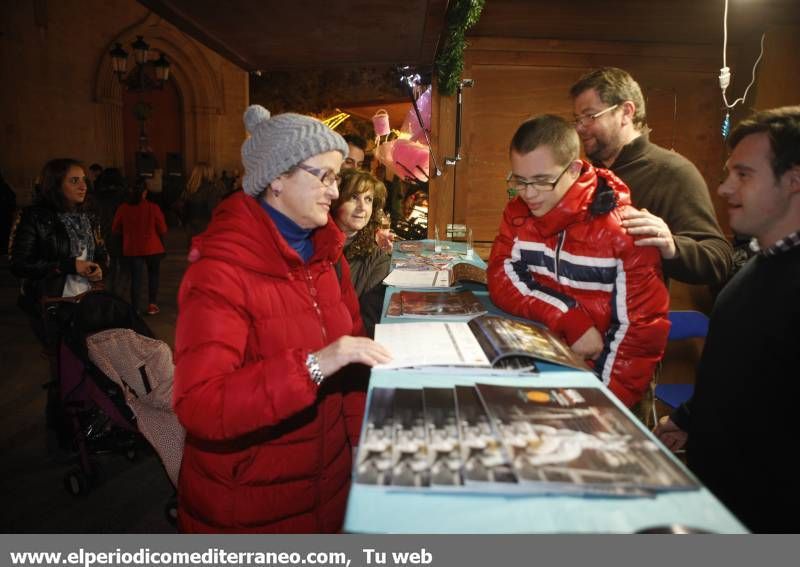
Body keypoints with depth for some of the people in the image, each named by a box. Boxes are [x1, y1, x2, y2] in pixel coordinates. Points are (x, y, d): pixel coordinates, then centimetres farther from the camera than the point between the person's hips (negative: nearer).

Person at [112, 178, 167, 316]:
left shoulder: (123, 208, -7)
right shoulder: (153, 207, -12)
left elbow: (116, 229, 3)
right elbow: (163, 229, -9)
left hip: (132, 249, 1)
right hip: (152, 248, -1)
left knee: (135, 278, 7)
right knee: (153, 275, 17)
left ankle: (136, 308, 7)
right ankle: (152, 304, 14)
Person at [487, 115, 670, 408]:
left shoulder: (621, 228, -12)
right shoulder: (518, 212, 2)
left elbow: (641, 327, -12)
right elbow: (502, 280, -6)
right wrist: (568, 319, -20)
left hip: (595, 368, -3)